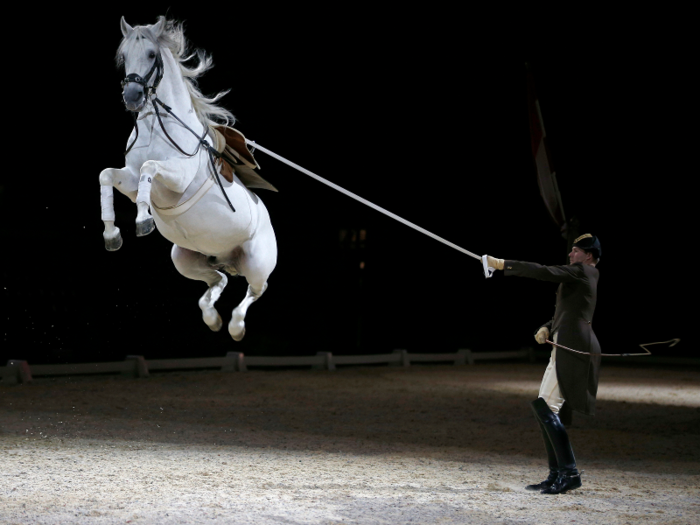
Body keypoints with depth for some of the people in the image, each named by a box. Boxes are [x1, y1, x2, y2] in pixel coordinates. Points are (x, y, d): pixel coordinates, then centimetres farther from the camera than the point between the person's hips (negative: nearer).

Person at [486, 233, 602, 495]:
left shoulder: (582, 271, -6)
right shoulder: (582, 277, 24)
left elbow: (543, 272, -17)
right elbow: (563, 315, 28)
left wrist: (503, 265, -14)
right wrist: (546, 328, 7)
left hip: (573, 350, -10)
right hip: (564, 349, 10)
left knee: (546, 407, -16)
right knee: (544, 409, 9)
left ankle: (569, 473, -15)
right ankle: (557, 475, 11)